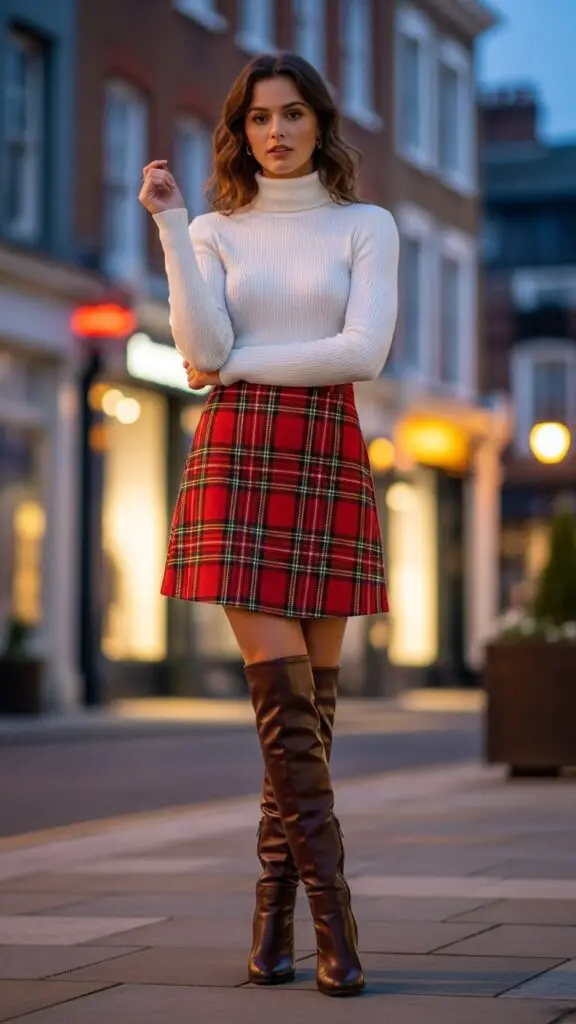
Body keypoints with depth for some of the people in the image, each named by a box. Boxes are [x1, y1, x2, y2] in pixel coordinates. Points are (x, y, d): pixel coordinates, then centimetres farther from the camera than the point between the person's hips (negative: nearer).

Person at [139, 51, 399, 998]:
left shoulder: (367, 227, 8)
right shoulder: (214, 233, 11)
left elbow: (364, 351, -6)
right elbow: (205, 351, -6)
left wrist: (236, 365, -4)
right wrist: (168, 224, -7)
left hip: (329, 464, 1)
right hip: (236, 460, 0)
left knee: (307, 700, 1)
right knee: (284, 692, -10)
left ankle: (273, 918, 10)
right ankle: (334, 922, -8)